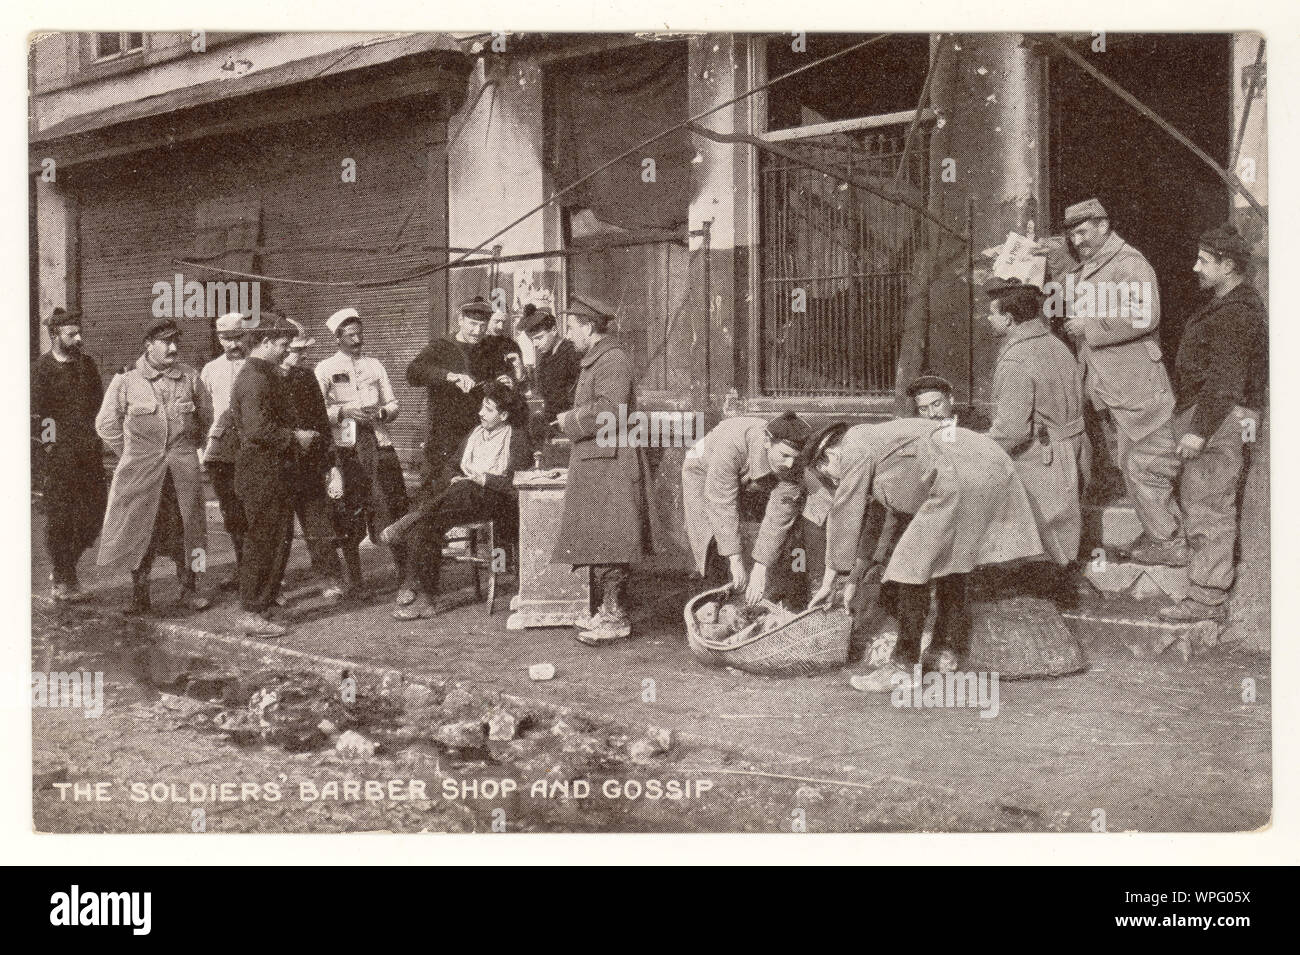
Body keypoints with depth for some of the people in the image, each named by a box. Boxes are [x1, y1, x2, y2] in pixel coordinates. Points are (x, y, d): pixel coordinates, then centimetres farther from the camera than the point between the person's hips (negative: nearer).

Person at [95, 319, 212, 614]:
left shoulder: (189, 376, 6)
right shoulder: (126, 379, -1)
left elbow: (206, 415, 19)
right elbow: (106, 423, 6)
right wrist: (130, 453, 5)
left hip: (183, 467, 2)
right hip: (141, 469, -2)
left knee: (185, 526, 4)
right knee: (141, 527, 1)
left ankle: (189, 589, 14)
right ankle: (139, 594, 12)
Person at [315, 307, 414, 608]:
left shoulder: (375, 365, 18)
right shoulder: (325, 369, 7)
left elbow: (393, 403, 19)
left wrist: (381, 412, -2)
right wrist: (345, 411, -14)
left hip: (378, 443, 2)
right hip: (345, 447, -2)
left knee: (391, 511, -6)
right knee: (348, 516, 0)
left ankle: (406, 580, -2)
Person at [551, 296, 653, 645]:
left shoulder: (613, 359, -13)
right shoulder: (594, 359, 20)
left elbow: (608, 411, -24)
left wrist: (571, 421, -11)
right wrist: (573, 418, 11)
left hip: (610, 465, -10)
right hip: (594, 465, 10)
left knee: (607, 545, -8)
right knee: (597, 546, 13)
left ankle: (616, 618, -3)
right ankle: (609, 610, 19)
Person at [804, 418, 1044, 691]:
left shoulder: (855, 447, 1)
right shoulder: (877, 440, 28)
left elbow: (844, 517, 4)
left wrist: (829, 582, 11)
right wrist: (855, 578, 33)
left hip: (961, 479, -11)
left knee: (914, 566, -6)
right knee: (950, 558, 21)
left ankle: (903, 666, -2)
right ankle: (947, 650, 29)